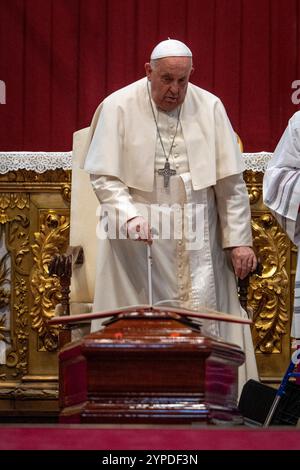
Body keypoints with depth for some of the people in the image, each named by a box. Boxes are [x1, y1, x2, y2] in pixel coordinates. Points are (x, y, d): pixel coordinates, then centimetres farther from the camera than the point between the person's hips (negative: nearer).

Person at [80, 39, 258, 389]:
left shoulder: (209, 107, 2)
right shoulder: (118, 107, -3)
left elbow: (230, 181, 3)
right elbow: (103, 177, -6)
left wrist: (238, 239, -1)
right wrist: (130, 215, -23)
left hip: (197, 241, 2)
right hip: (138, 236, -1)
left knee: (203, 323, -3)